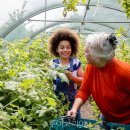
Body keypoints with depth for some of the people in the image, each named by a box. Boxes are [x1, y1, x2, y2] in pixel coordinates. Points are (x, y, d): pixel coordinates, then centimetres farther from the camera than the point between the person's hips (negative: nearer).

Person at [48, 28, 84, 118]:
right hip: (56, 103, -1)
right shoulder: (52, 64, -4)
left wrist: (72, 77, -18)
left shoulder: (76, 62, -1)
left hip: (73, 102, 1)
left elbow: (84, 81, -2)